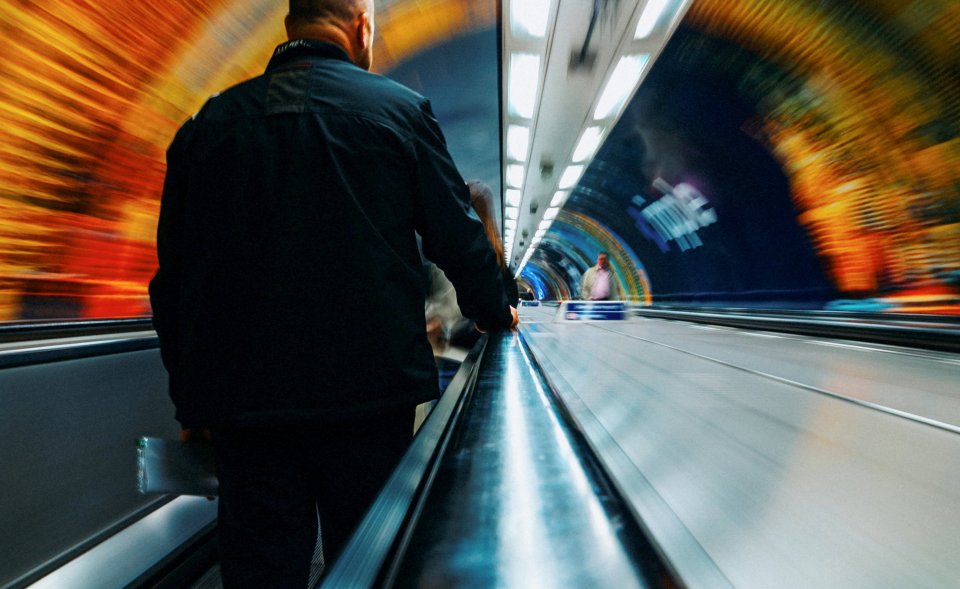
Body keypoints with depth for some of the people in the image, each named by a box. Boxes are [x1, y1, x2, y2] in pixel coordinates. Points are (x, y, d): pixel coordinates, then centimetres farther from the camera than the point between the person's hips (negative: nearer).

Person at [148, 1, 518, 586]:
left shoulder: (208, 122, 9)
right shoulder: (401, 109, 1)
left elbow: (173, 276, 9)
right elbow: (459, 237, 2)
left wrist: (192, 398, 19)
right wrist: (497, 312, 20)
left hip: (238, 396, 3)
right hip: (368, 389, -2)